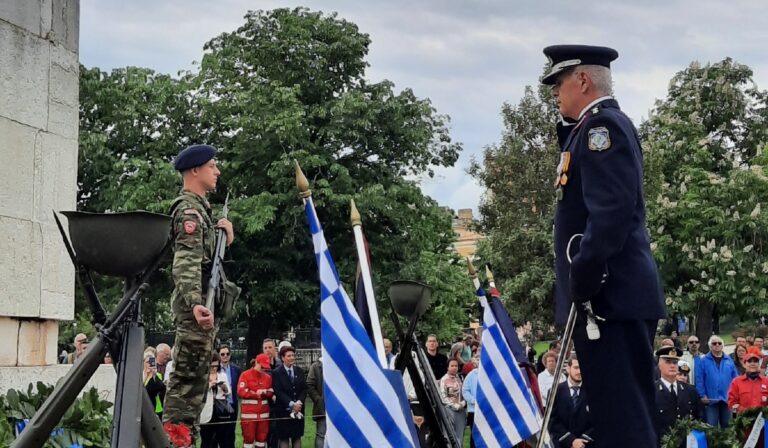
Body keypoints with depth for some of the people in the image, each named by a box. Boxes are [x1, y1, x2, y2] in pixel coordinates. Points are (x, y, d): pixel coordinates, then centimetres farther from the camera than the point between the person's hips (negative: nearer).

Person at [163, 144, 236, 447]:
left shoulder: (200, 207, 19)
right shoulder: (189, 209, -12)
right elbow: (186, 262, -23)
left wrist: (224, 232, 11)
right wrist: (195, 303, -35)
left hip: (204, 302, 10)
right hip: (196, 304, -10)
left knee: (195, 373, 12)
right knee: (188, 373, -11)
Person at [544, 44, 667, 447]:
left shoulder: (602, 124, -10)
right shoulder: (600, 126, 21)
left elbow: (611, 212, -21)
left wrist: (582, 284, -20)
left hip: (609, 295, -11)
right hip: (615, 295, 11)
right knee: (625, 413, 12)